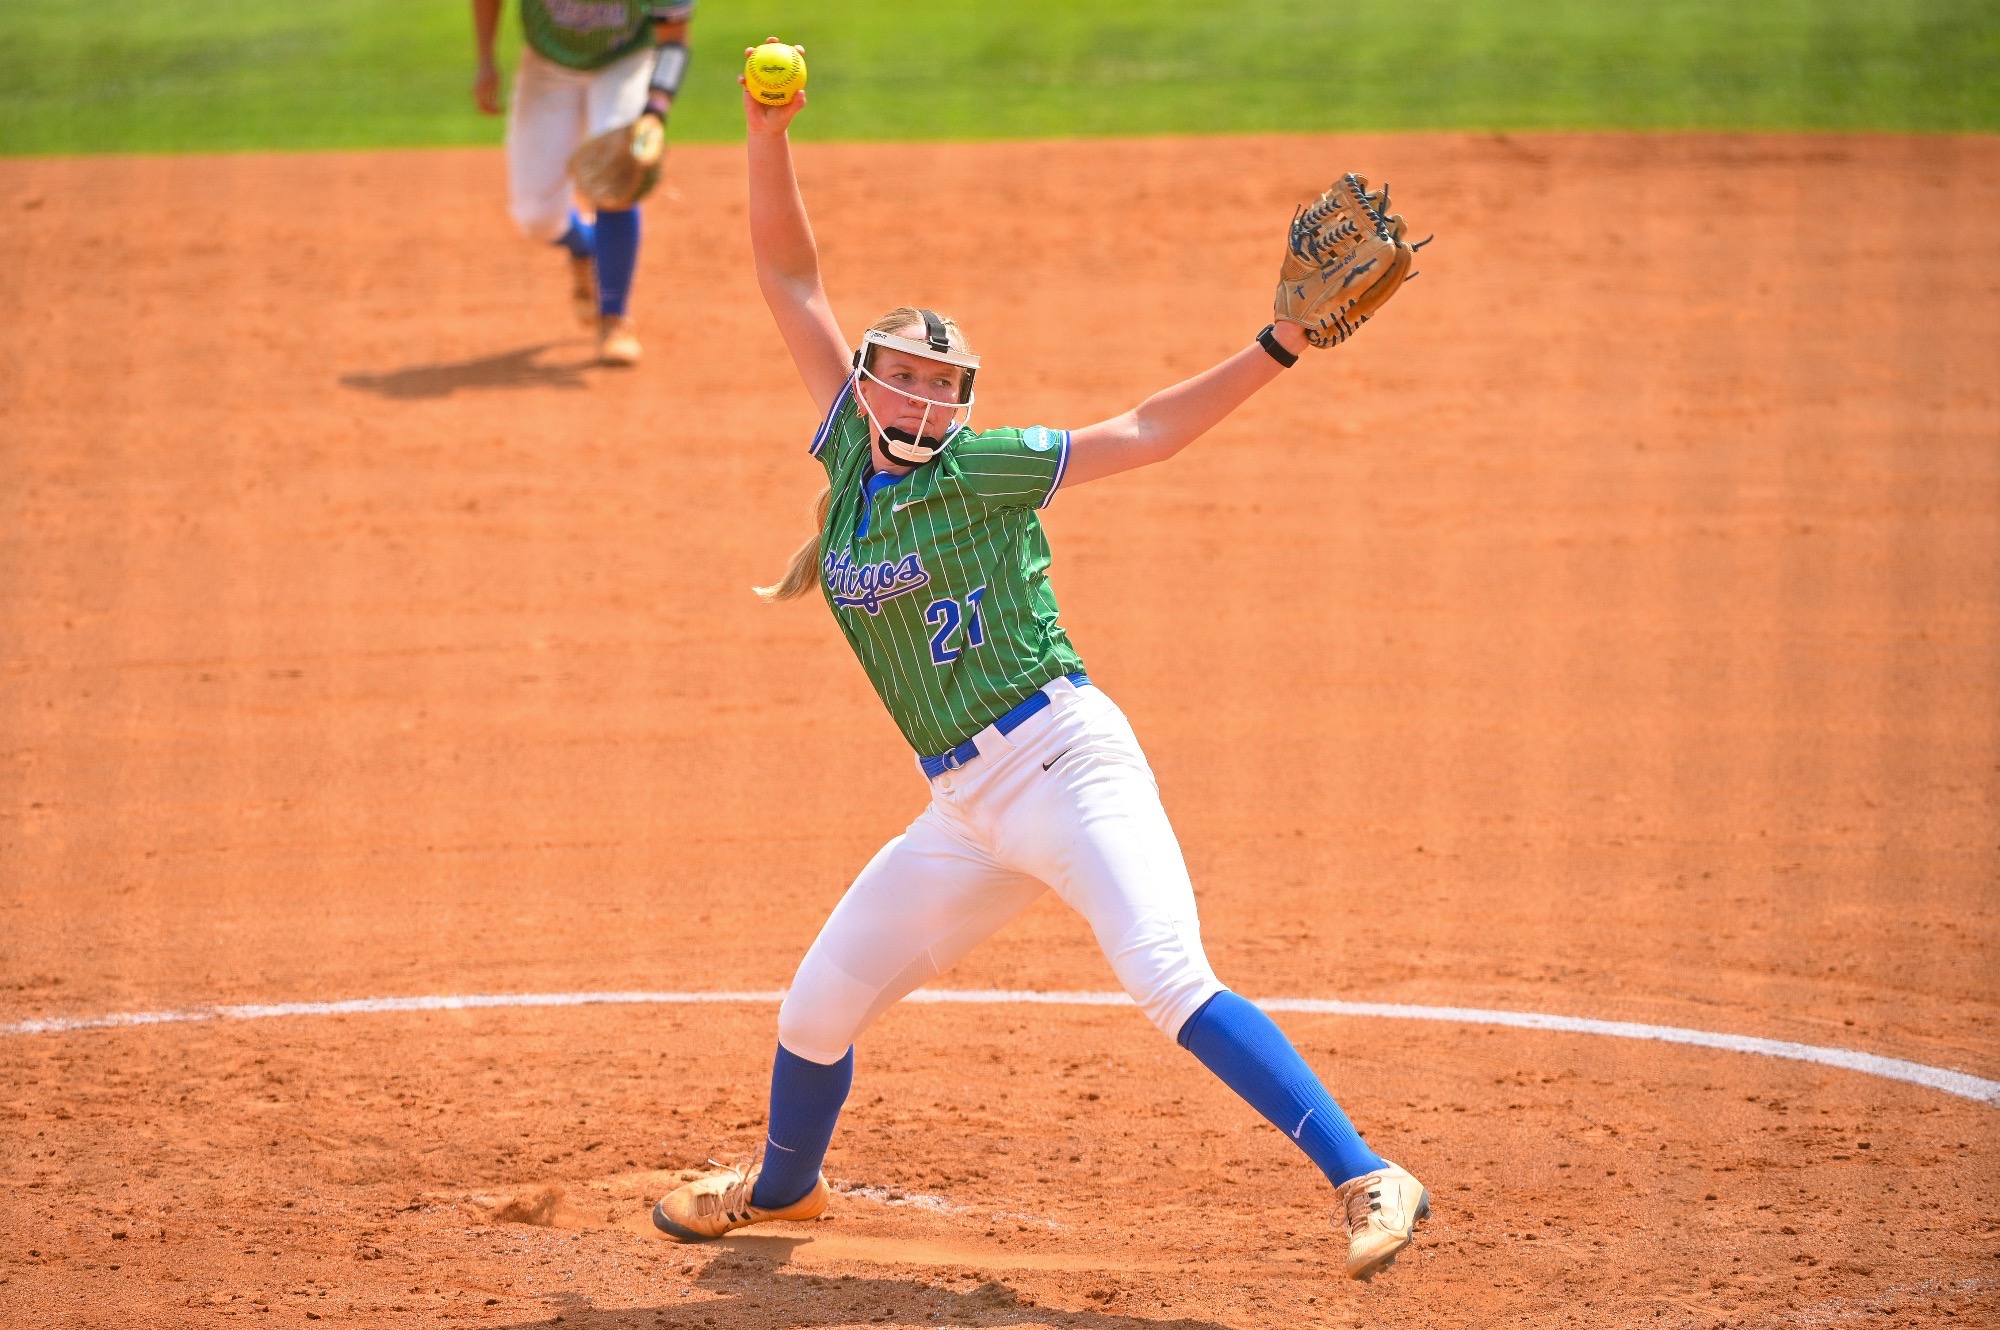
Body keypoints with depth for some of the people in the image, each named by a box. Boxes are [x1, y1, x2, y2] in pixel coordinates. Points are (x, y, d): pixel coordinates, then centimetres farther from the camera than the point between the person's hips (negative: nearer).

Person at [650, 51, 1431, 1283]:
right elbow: (790, 275, 12)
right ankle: (782, 1186, 42)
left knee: (1173, 984, -23)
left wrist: (1280, 344, -13)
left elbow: (1148, 433, -3)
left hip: (1066, 756, -6)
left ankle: (1369, 1180, -27)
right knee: (818, 1010, 13)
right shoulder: (850, 453, 11)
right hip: (966, 811, 6)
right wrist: (770, 133, 2)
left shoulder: (984, 469, -3)